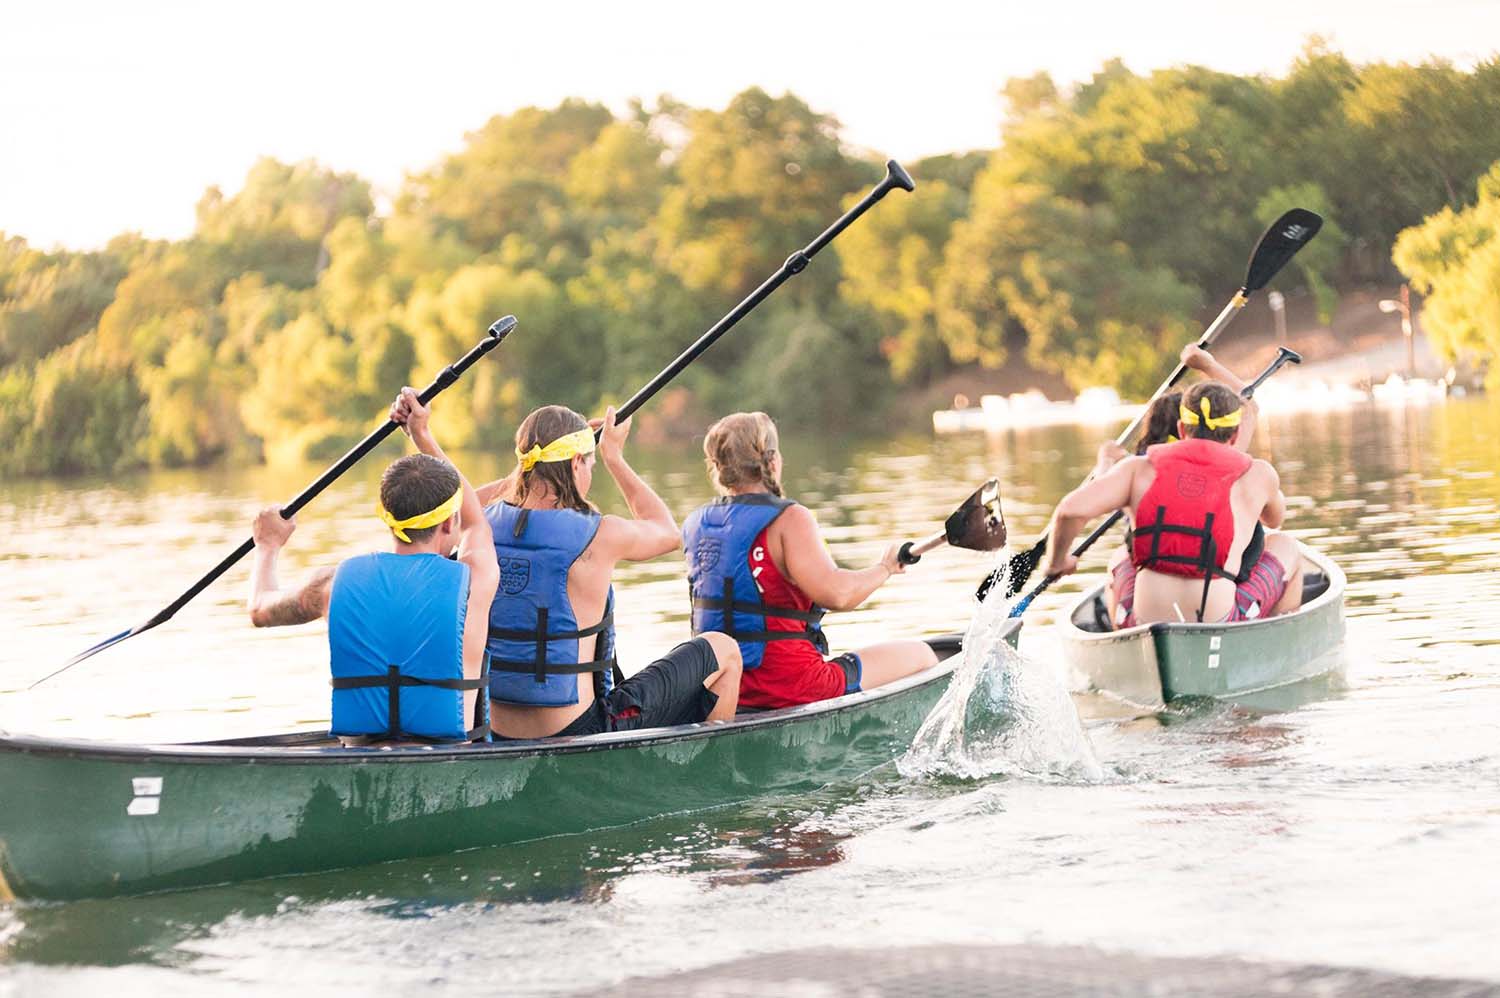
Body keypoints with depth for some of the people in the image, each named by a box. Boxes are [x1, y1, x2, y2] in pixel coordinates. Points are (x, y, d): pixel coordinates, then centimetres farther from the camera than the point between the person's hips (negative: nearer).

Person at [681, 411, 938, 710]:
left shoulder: (694, 524, 6)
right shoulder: (790, 519, -16)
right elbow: (835, 593, -28)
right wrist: (884, 568, -10)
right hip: (790, 687, -8)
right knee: (920, 654, 10)